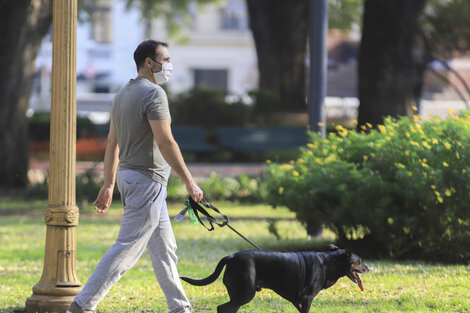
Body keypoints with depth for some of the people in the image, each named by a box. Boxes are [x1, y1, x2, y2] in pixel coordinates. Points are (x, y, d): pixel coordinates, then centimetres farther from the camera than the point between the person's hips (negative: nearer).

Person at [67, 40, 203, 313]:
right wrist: (190, 182, -16)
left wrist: (109, 185, 18)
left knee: (164, 248, 15)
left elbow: (112, 143, 15)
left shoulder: (123, 94, 13)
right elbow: (165, 142, -20)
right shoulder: (154, 93, -16)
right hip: (147, 180, -10)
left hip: (129, 176, 10)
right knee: (127, 249, -9)